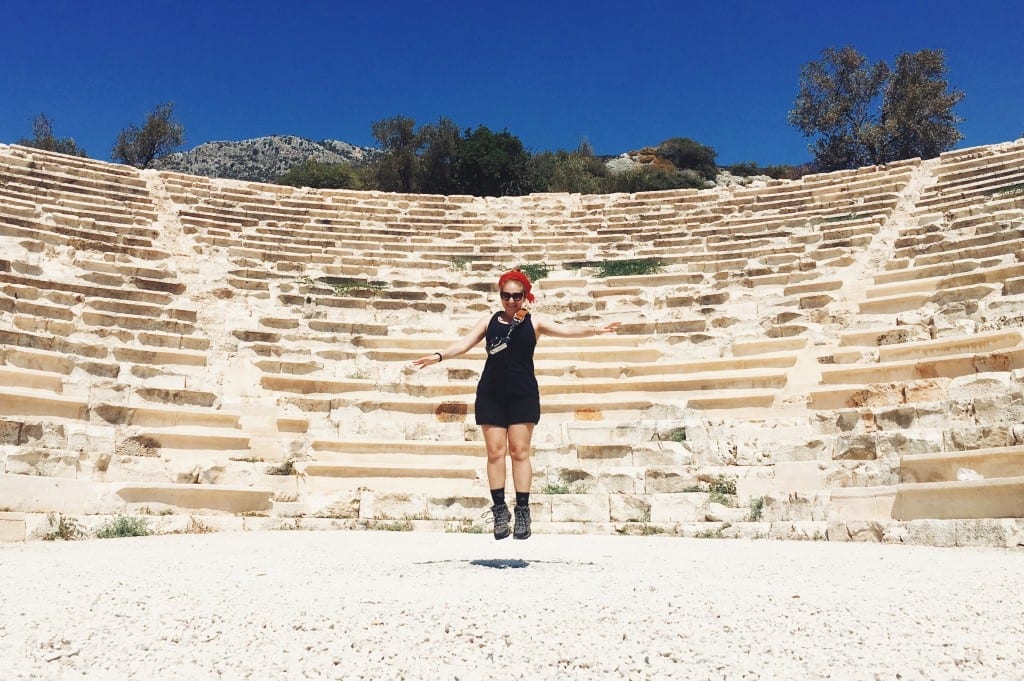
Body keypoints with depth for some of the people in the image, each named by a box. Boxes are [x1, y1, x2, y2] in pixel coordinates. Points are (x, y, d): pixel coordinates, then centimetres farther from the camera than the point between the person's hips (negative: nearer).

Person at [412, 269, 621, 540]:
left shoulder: (534, 322, 3)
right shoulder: (489, 321, 9)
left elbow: (567, 330, -8)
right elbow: (464, 343, 3)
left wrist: (595, 329, -24)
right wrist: (439, 355, -13)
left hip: (523, 394, -2)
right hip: (491, 394, 2)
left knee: (519, 451, -1)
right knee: (495, 452, 1)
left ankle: (523, 512, 6)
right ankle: (500, 509, 11)